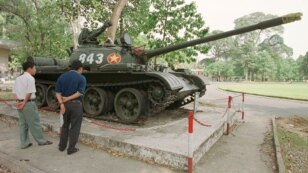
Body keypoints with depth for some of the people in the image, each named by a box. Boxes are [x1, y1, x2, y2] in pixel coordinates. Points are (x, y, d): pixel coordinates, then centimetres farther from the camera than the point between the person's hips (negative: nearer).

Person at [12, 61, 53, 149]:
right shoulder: (30, 78, -12)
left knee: (23, 124, 14)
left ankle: (24, 143, 20)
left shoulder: (18, 78, 14)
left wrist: (18, 101, 4)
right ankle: (41, 141, 14)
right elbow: (29, 93, -19)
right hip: (29, 103, -8)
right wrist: (24, 103, -13)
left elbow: (14, 92, 12)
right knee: (34, 123, 2)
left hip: (19, 104, 8)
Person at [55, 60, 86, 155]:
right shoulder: (81, 78, -7)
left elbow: (57, 92, -3)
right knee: (74, 127, 6)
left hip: (65, 104, 5)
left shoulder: (61, 77, 6)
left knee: (65, 125, 21)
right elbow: (79, 93, -19)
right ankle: (71, 148, 12)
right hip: (76, 104, -5)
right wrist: (68, 98, -13)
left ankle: (62, 146, 29)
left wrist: (61, 103, -10)